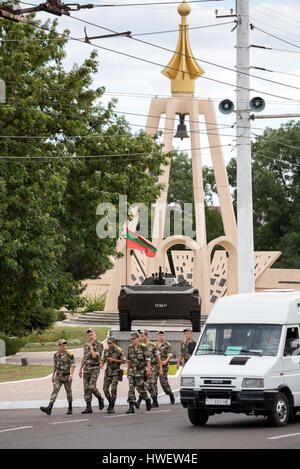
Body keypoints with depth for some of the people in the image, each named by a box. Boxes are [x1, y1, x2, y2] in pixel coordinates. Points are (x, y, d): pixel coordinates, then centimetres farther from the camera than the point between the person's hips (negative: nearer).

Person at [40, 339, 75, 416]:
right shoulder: (56, 355, 7)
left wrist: (71, 375, -24)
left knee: (69, 392, 8)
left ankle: (70, 408, 25)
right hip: (58, 376, 3)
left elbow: (72, 365, -13)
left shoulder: (69, 355, -9)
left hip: (67, 376, -3)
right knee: (55, 391, -10)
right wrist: (53, 375, 20)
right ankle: (49, 408, -23)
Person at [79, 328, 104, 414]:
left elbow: (94, 356, -21)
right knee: (86, 388, 1)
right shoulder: (86, 345, 12)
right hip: (86, 368, 6)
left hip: (95, 369, -6)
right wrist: (80, 369, 14)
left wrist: (91, 346, -11)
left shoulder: (99, 345, -8)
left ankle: (100, 398, 10)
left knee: (92, 387, -18)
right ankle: (88, 408, 3)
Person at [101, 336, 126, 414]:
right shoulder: (106, 350, 7)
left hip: (116, 372, -5)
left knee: (113, 389, -12)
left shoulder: (119, 351, -9)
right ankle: (110, 402, 22)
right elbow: (104, 359, 18)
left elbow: (123, 361, -6)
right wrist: (102, 364, -4)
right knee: (105, 389, -1)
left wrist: (114, 360, -17)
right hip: (108, 372, 5)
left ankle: (112, 407, -6)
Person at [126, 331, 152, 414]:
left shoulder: (143, 347, -7)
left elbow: (148, 359, -9)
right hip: (132, 371, 5)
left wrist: (148, 369, -17)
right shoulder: (130, 348, 9)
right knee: (131, 388, -6)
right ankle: (131, 407, -9)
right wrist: (128, 371, 19)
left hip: (141, 371, -5)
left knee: (140, 388, -2)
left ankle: (147, 400, 26)